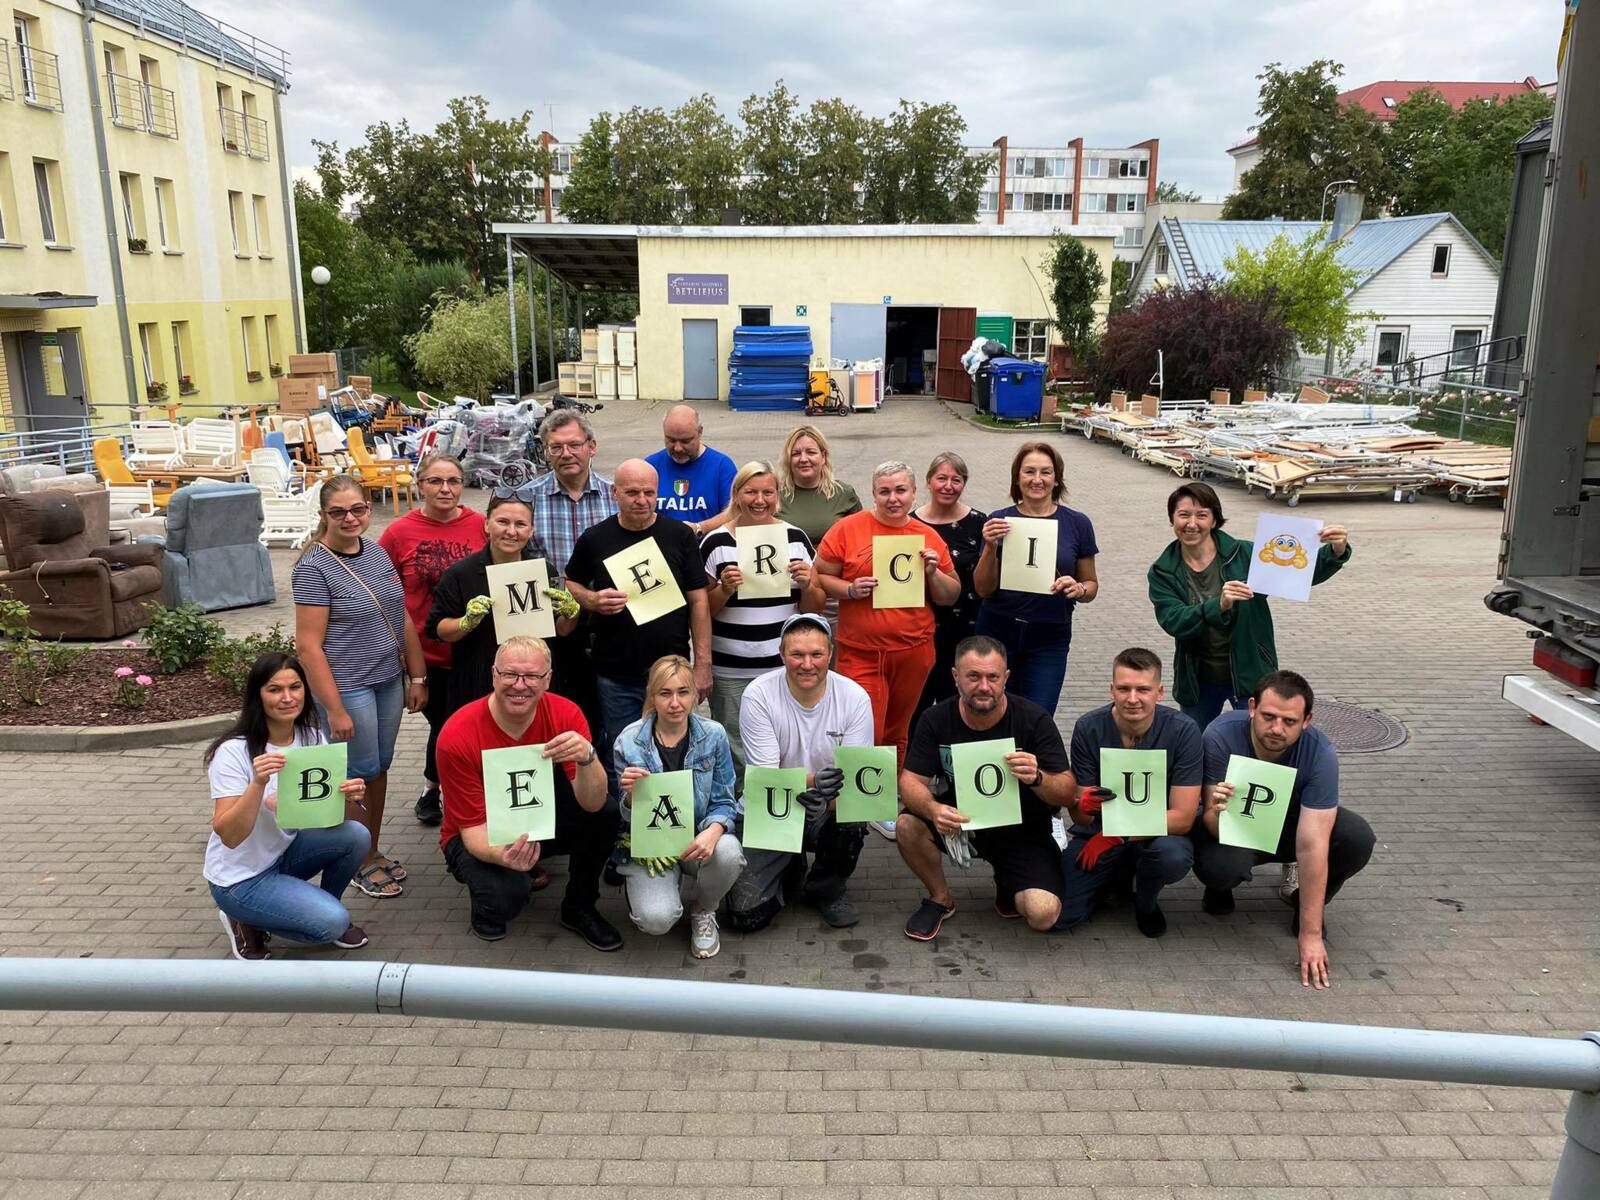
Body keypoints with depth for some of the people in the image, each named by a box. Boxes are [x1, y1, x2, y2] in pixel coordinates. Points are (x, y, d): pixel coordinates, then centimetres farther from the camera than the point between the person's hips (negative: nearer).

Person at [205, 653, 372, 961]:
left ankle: (323, 909, 6)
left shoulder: (313, 739, -5)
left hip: (286, 852, 6)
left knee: (356, 836, -21)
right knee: (332, 922, -23)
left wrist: (349, 797, -27)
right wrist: (258, 783, -41)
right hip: (240, 878, -6)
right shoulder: (234, 752, -22)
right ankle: (247, 922, 4)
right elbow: (229, 836, -27)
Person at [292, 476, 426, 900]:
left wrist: (417, 677, 11)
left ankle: (373, 851, 32)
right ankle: (361, 864, 22)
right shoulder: (314, 567, -13)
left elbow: (404, 620, 12)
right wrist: (334, 708, -18)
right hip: (348, 687, -6)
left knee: (380, 769, 15)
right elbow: (308, 646, -16)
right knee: (358, 775, 4)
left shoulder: (377, 553, 6)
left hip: (389, 680, 6)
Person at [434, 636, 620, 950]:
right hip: (480, 835, -3)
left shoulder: (564, 714, -20)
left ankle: (579, 908, 1)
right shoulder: (457, 735, -26)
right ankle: (489, 903, 6)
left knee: (604, 816, -25)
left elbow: (592, 804, -26)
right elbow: (472, 827, -21)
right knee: (505, 896, -33)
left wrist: (587, 757, -48)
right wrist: (501, 855, -44)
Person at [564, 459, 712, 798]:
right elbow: (570, 584, 13)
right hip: (616, 677, 1)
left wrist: (703, 663, -4)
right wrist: (593, 600, -10)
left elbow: (698, 601, 0)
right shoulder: (595, 539, 1)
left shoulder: (679, 536, -1)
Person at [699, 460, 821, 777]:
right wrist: (725, 589, -14)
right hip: (731, 671, -1)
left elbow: (813, 609, 11)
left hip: (786, 666, 1)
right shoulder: (716, 543, 0)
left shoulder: (796, 538, 6)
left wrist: (806, 584, -9)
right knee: (735, 754, 1)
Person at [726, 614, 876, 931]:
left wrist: (829, 797, -38)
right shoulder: (758, 695, -16)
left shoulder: (855, 697, -12)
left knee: (851, 818, -35)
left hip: (828, 811, 1)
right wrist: (812, 781, -41)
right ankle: (791, 873, 22)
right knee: (746, 915, -14)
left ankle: (826, 890, -1)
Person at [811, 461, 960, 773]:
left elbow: (951, 597, 13)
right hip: (860, 654, -3)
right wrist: (850, 589, -15)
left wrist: (933, 573, -6)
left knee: (897, 737, 13)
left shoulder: (929, 537, 7)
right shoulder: (846, 530, -1)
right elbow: (819, 578, 2)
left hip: (913, 652, 3)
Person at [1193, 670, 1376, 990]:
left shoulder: (1320, 753, -29)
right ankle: (1220, 890, 5)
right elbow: (1216, 826, -27)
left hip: (1291, 823, 2)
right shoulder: (1221, 736, -31)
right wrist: (1218, 813, -54)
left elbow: (1312, 846, -32)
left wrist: (1310, 935, -32)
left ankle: (1305, 902, 3)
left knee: (1358, 839, -27)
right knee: (1221, 867, -35)